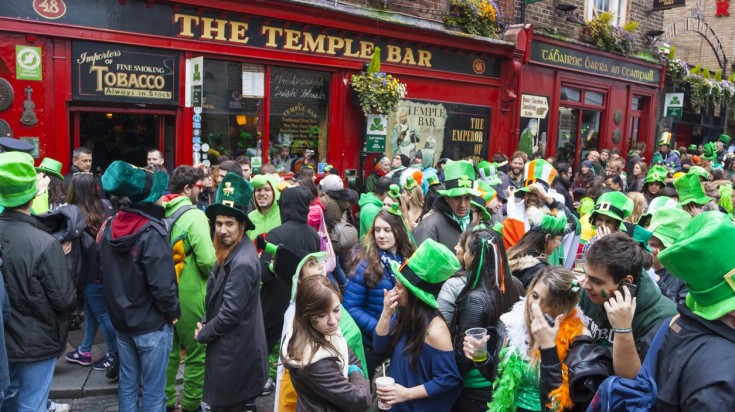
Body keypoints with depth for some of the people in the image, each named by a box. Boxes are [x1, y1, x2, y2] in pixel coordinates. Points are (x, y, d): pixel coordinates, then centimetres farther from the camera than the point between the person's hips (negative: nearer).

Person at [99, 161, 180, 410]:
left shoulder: (110, 227, 2)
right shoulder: (152, 233, -22)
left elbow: (107, 270, 10)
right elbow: (161, 284, -25)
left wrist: (120, 303, 16)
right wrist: (173, 312, -10)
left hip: (120, 319, 7)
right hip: (151, 323, -7)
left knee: (127, 383, 19)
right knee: (153, 390, 6)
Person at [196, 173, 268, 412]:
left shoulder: (242, 262, -27)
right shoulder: (230, 252, 5)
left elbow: (230, 313, -24)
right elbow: (217, 297, 15)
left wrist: (203, 334, -9)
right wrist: (205, 323, 2)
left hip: (235, 352, -9)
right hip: (231, 347, 9)